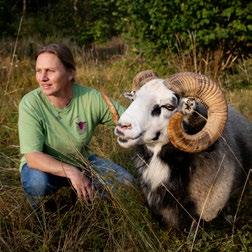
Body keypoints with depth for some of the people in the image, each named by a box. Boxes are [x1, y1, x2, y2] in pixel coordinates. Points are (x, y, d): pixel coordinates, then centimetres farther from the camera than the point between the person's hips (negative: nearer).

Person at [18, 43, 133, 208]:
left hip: (81, 161, 3)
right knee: (38, 182, -35)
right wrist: (71, 172, -42)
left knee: (125, 182, -13)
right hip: (44, 166, -2)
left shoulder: (92, 98, -20)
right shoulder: (30, 103, -25)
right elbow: (33, 157, -31)